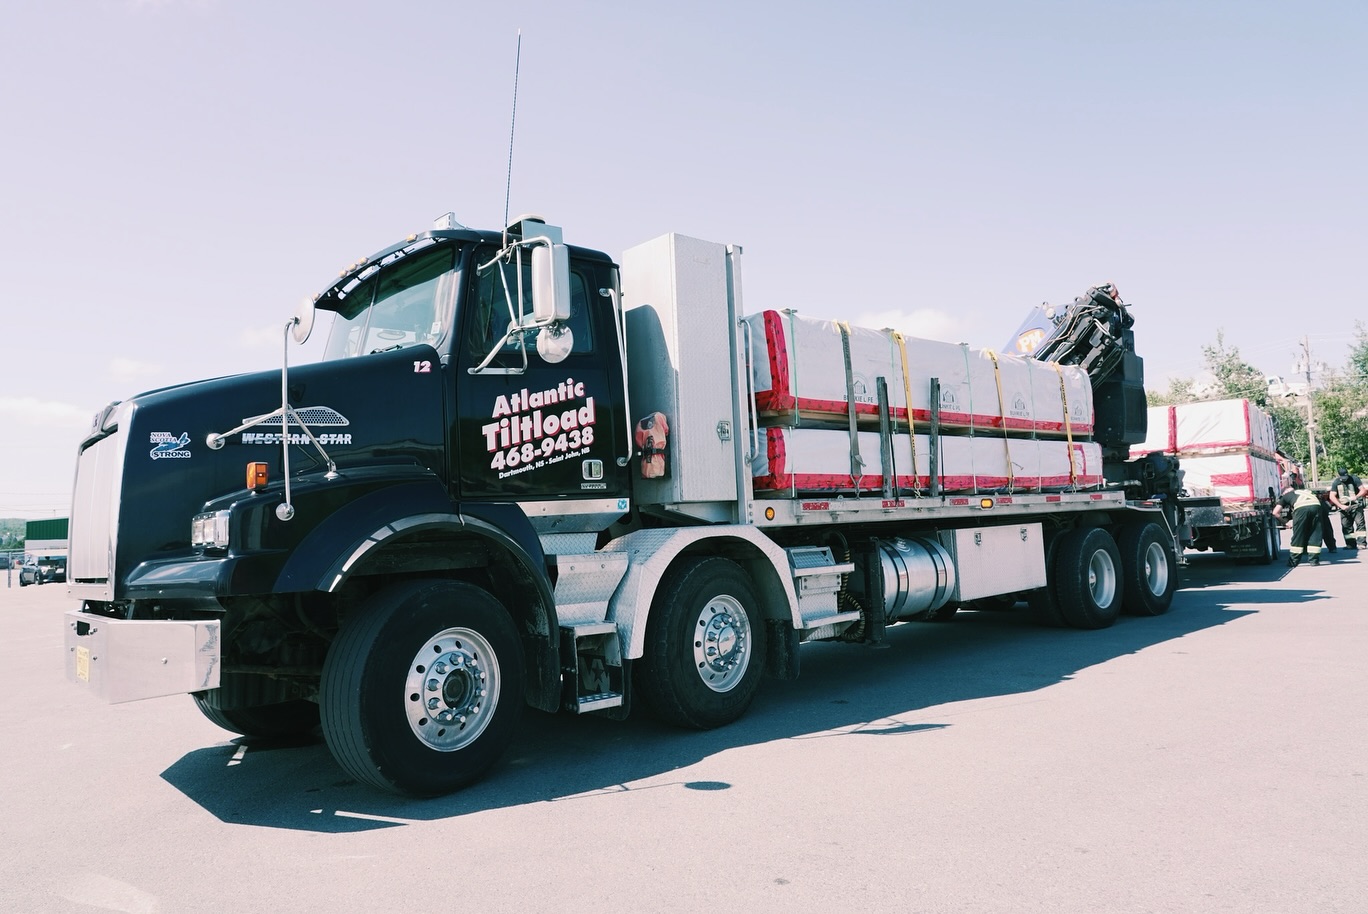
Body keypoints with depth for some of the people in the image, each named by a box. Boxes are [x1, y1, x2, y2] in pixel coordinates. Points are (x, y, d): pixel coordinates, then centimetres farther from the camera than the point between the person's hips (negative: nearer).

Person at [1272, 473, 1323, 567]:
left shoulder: (1285, 496, 29)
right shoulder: (1304, 490, 41)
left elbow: (1275, 512, 17)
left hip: (1301, 507, -3)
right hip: (1316, 505, 3)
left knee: (1298, 535, 7)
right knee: (1315, 534, 13)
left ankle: (1293, 561, 13)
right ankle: (1314, 559, 14)